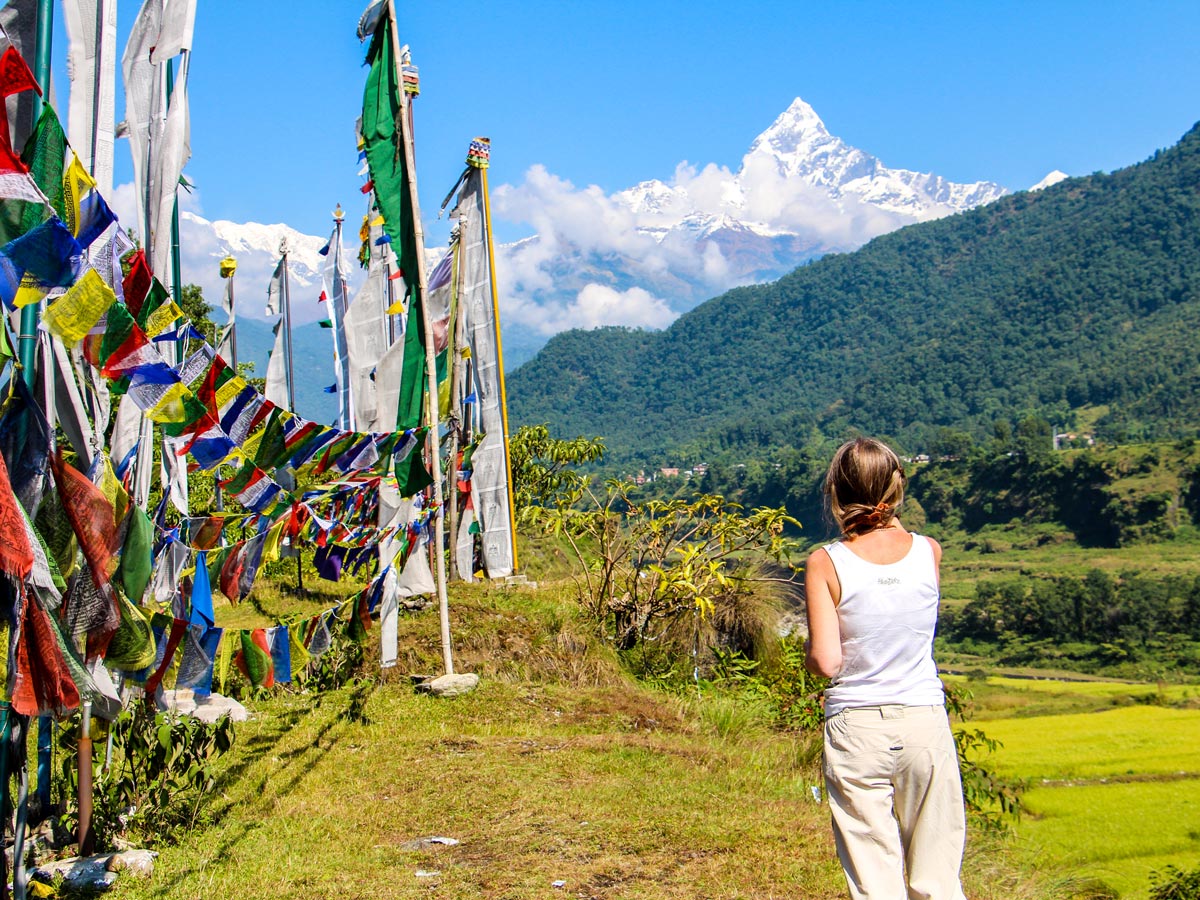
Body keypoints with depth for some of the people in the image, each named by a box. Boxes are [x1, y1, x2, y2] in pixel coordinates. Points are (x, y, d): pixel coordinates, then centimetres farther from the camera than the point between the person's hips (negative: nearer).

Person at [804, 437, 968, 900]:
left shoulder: (825, 563, -9)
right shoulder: (929, 551, -1)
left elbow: (826, 662, -13)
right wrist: (891, 518, 17)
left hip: (857, 730, -2)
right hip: (926, 723, 2)